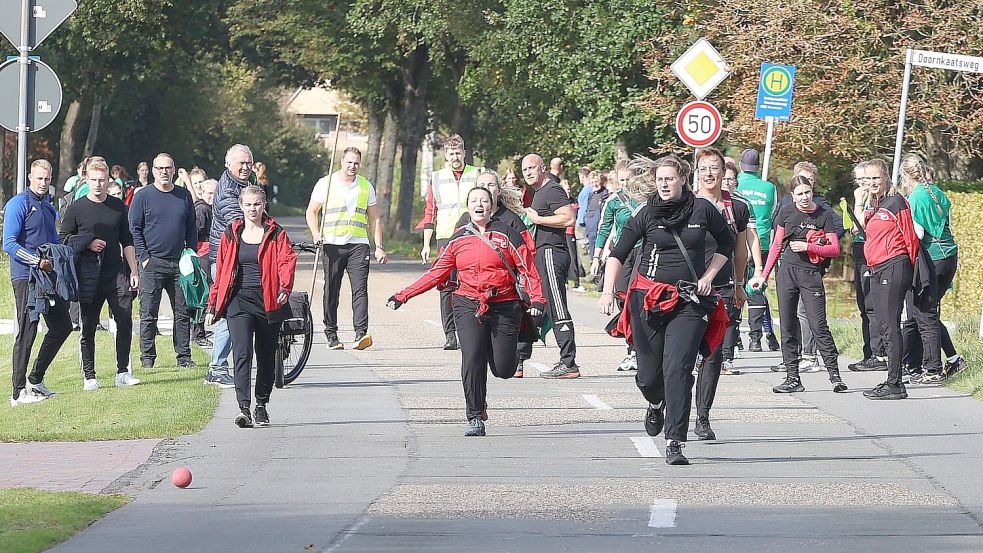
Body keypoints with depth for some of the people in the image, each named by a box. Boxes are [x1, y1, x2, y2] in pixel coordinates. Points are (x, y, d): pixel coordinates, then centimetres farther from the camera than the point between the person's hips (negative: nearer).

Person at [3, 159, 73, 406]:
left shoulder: (49, 208, 18)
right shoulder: (18, 204, -7)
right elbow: (9, 244, -15)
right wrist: (37, 261, -22)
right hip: (25, 277, -8)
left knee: (61, 326, 11)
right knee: (27, 332, -8)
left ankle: (35, 379, 23)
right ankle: (19, 392, -5)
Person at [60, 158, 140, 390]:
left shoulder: (118, 206, 11)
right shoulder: (75, 209, 1)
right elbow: (63, 241, 5)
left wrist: (133, 271, 12)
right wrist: (87, 244, -11)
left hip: (117, 274, 2)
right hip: (88, 279, -2)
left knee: (125, 320, -7)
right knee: (88, 327, 2)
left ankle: (123, 373, 0)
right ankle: (89, 377, 8)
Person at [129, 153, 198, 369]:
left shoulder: (184, 196, 10)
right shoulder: (143, 197, -1)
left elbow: (191, 228, 15)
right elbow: (135, 229, -2)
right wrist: (144, 258, -9)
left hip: (179, 263, 4)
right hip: (152, 263, -4)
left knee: (183, 312, 5)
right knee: (149, 313, -1)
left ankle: (184, 356, 11)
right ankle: (147, 357, 4)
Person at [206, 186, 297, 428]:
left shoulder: (276, 234, 4)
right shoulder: (231, 234, 8)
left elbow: (287, 260, -9)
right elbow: (221, 271, 12)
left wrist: (285, 287, -28)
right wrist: (213, 305, 10)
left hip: (268, 301, 0)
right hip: (239, 301, 0)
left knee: (266, 356, 10)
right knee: (242, 353, -14)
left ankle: (261, 406, 25)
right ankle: (244, 408, -23)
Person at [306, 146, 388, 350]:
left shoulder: (366, 186, 12)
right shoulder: (326, 184, 4)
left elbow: (374, 219, 16)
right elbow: (311, 212, 8)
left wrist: (379, 247, 8)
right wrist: (316, 234, -9)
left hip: (358, 244, 1)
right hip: (332, 244, -1)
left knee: (360, 288, -11)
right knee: (331, 291, 1)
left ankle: (361, 333, -19)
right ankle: (331, 334, 9)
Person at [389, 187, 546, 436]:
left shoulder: (506, 234, 2)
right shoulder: (459, 239, 10)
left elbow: (527, 268, -1)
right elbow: (437, 273, 14)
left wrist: (537, 299, -16)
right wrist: (402, 296, 11)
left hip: (504, 306, -1)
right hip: (469, 306, 1)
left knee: (503, 370, -2)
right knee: (472, 359, -17)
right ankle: (476, 419, -8)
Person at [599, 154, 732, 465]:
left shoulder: (702, 210, 2)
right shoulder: (646, 215, 0)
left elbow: (727, 244, 17)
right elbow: (617, 255, -3)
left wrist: (708, 276, 5)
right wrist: (608, 291, -16)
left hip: (689, 302, -1)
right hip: (648, 299, 1)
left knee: (677, 369, -15)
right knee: (648, 375, 5)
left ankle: (675, 444, -15)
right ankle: (657, 404, 43)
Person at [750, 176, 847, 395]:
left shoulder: (824, 215, -1)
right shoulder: (786, 212, 7)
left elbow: (835, 249, -2)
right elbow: (777, 245, 15)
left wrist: (808, 247, -13)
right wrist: (764, 276, 14)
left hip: (811, 274, -3)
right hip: (787, 271, 3)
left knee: (819, 326, -9)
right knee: (787, 327, 3)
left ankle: (834, 375, -3)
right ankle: (793, 378, 6)